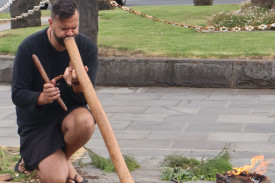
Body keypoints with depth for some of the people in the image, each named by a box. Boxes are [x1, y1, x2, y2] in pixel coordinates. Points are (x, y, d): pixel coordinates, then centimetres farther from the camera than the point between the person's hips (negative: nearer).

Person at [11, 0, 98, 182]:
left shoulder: (88, 47, -8)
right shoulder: (29, 47, -15)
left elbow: (85, 98, -11)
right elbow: (17, 95, -14)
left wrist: (77, 84, -35)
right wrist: (41, 98, -35)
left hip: (68, 113, 2)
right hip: (35, 121, -2)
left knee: (85, 122, -35)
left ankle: (63, 158, -2)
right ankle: (33, 158, 18)